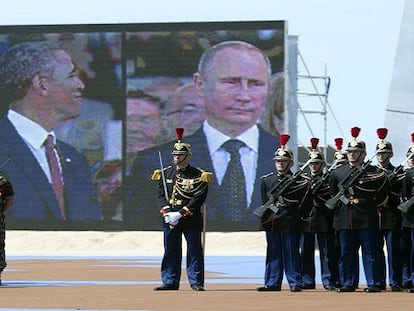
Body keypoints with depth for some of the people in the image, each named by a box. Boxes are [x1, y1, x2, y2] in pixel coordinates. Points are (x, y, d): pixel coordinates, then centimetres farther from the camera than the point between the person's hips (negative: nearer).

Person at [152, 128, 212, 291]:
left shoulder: (198, 176, -3)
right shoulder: (165, 173, 10)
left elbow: (198, 199, -11)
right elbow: (161, 195, 5)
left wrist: (180, 214, -18)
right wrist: (166, 213, -12)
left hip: (191, 221, -3)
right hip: (170, 221, 3)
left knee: (194, 251, 0)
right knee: (171, 251, 6)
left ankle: (196, 282, 6)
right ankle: (170, 282, 12)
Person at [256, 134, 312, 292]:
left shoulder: (300, 181, -1)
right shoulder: (266, 180, 13)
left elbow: (307, 204, 0)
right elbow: (265, 201, 16)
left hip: (290, 224, -4)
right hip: (271, 222, 4)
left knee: (291, 253, -2)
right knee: (273, 254, 7)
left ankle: (295, 283, 2)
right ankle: (272, 283, 11)